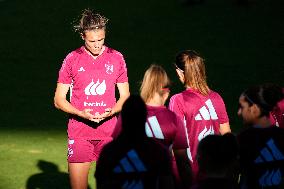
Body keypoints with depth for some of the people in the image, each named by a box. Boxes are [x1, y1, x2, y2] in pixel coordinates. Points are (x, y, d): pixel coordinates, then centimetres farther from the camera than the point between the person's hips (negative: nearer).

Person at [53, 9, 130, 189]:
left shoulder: (116, 58, 6)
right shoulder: (72, 59, 2)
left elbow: (125, 96, 12)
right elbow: (59, 100, 4)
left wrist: (111, 112, -9)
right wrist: (82, 113, -13)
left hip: (109, 133, 1)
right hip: (79, 134, -1)